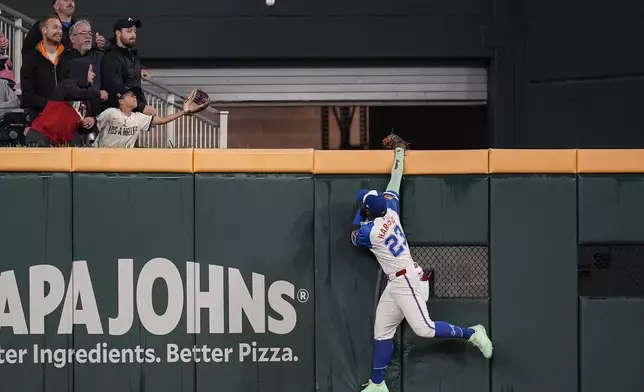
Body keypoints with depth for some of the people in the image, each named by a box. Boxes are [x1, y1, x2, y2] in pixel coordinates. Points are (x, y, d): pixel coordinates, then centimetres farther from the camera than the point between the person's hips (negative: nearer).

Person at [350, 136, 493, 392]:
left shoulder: (369, 231, -17)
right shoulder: (391, 210, 1)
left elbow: (354, 238, 7)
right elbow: (393, 186, 14)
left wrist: (360, 213, 15)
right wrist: (399, 153, 24)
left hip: (404, 281, -10)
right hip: (396, 283, 10)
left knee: (424, 329, -16)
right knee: (382, 332, 9)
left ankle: (472, 334, -2)